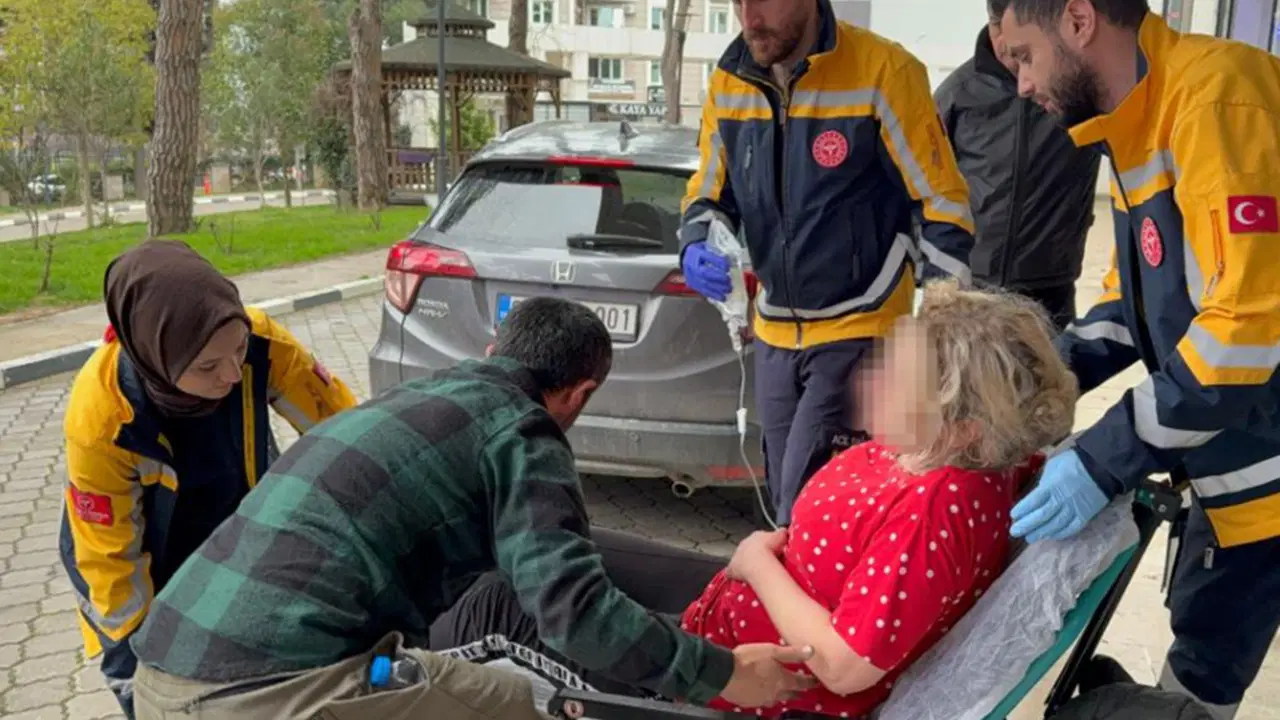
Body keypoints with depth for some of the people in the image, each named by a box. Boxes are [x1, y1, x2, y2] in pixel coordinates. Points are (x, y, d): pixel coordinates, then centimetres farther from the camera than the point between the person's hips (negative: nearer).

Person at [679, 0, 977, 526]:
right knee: (788, 504, 15)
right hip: (774, 333, 6)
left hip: (859, 330, -6)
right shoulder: (727, 83, 0)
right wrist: (697, 248, -12)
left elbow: (943, 205, -11)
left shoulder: (884, 73, -17)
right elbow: (709, 191, 11)